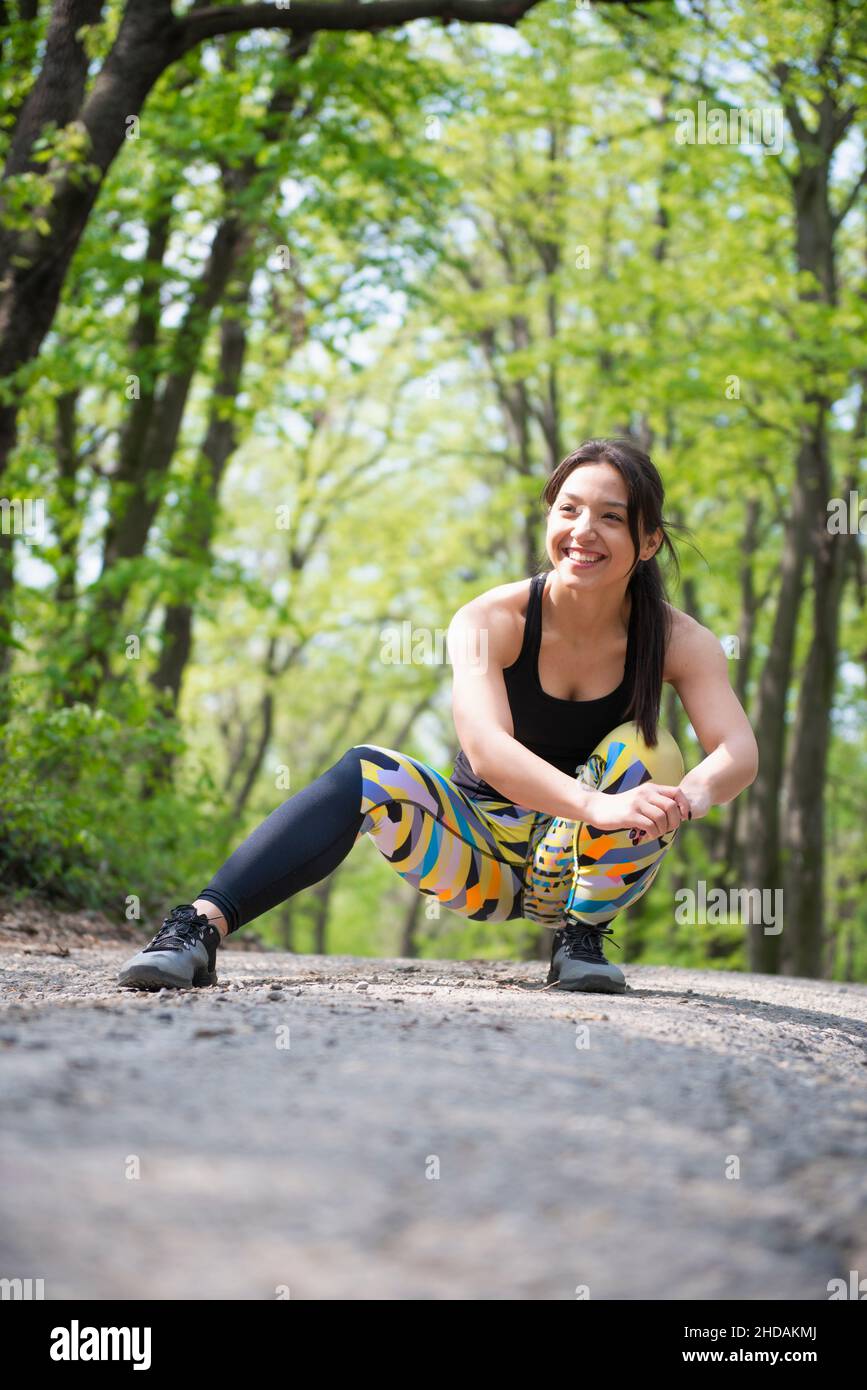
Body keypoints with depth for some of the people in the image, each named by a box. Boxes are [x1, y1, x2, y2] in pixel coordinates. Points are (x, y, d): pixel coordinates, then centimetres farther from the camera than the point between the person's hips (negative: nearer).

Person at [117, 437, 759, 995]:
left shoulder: (678, 641, -12)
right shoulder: (490, 621, -17)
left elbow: (740, 752, -26)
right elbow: (484, 745, -34)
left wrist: (689, 796, -51)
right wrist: (597, 803, -52)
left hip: (597, 860, 1)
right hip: (483, 853, -1)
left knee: (645, 750, -26)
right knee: (365, 771, -27)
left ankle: (583, 935, -13)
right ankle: (199, 930, -38)